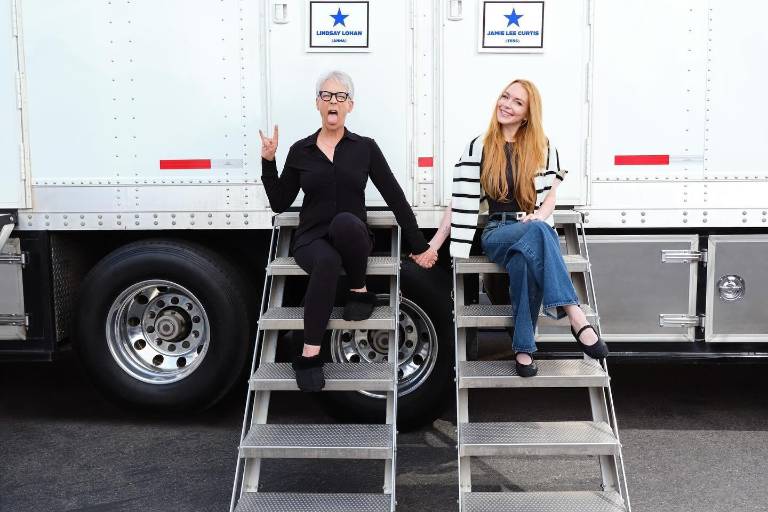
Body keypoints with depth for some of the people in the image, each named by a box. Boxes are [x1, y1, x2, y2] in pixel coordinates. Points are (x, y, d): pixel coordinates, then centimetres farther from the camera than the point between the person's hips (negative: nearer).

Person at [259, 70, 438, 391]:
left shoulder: (365, 148, 5)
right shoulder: (300, 151, 7)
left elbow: (395, 197, 3)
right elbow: (279, 204, 7)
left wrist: (419, 246, 3)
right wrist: (268, 161, -4)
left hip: (352, 239, 0)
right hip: (311, 239, 1)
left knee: (345, 222, -40)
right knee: (327, 261, -39)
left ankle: (359, 291, -13)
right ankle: (310, 355, -30)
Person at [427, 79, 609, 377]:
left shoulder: (544, 148, 12)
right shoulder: (479, 147, 9)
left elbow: (550, 197, 13)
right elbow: (459, 201, 8)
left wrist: (538, 216, -11)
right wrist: (433, 244, 2)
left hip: (536, 230, 1)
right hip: (497, 233, -1)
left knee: (524, 261, -39)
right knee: (538, 233, -38)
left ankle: (523, 349, -35)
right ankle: (576, 318, -46)